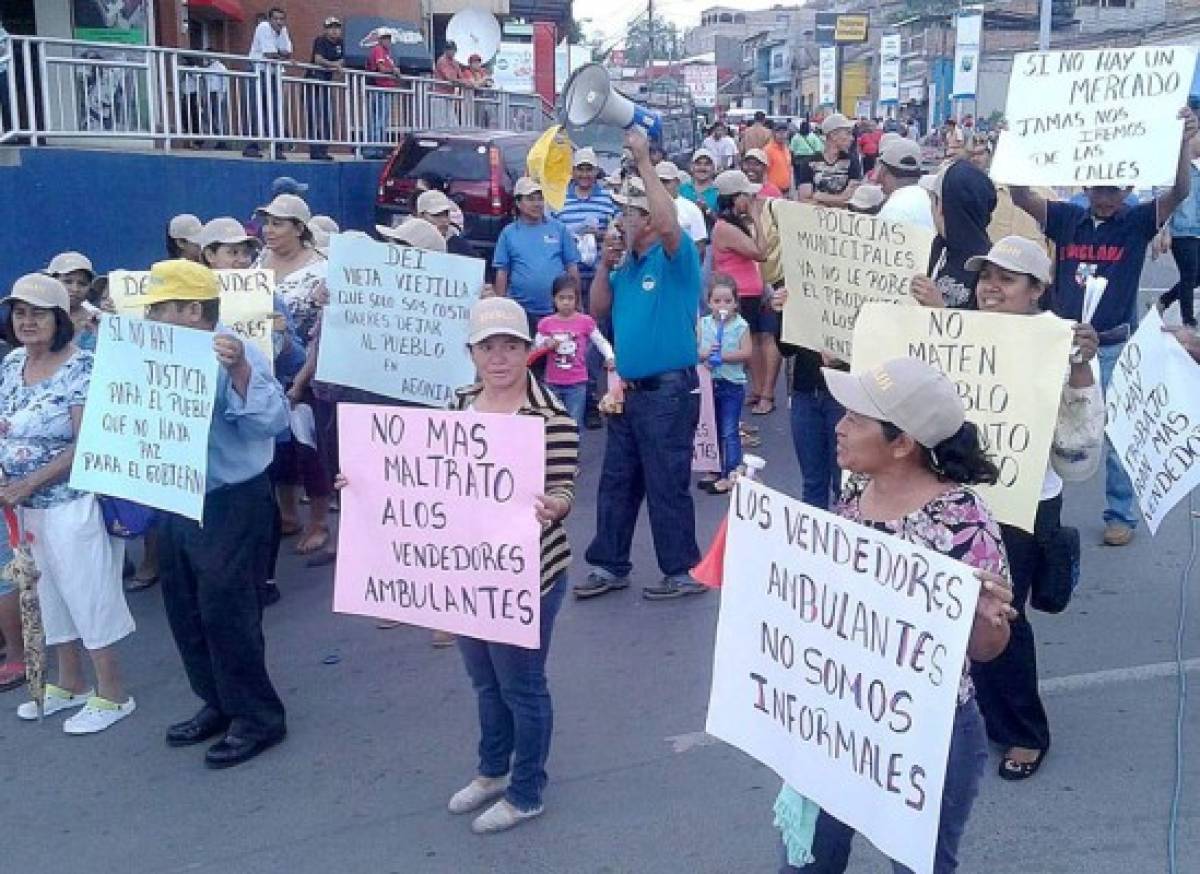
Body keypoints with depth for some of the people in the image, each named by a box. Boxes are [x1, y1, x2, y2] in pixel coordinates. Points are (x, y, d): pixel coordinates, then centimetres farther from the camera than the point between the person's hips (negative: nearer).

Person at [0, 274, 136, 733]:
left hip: (72, 503, -7)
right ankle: (70, 683, 33)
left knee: (88, 593, 1)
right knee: (49, 593, 17)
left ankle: (111, 693, 14)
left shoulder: (81, 367, -16)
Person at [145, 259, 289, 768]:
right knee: (186, 613, 17)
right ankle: (218, 704, 33)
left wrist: (239, 370, -42)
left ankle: (259, 718, 14)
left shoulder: (235, 357, -19)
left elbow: (273, 421, -30)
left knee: (226, 614, -2)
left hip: (231, 506, -9)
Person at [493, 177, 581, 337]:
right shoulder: (508, 233, 4)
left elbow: (572, 267, 6)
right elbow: (502, 272, 4)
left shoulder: (559, 229, 4)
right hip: (520, 310, 0)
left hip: (556, 310, 0)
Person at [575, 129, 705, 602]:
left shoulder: (674, 258, -11)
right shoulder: (626, 266, 13)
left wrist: (644, 161, -26)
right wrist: (606, 264, 1)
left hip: (668, 392, -8)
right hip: (628, 390, 8)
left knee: (667, 485, -1)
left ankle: (684, 571, 12)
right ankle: (608, 565, 25)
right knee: (616, 482, 14)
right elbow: (598, 310, 15)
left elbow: (670, 224, -32)